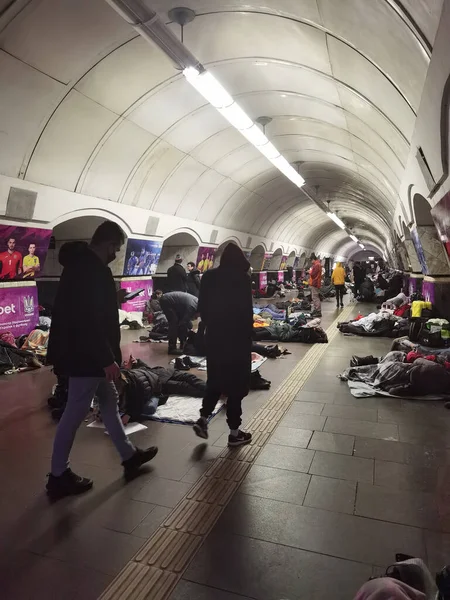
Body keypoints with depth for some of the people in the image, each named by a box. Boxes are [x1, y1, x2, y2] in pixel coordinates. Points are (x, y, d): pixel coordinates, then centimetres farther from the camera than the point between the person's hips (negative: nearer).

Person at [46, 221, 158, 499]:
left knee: (110, 401, 18)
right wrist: (107, 358, -24)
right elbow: (91, 320, -27)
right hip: (86, 356, -11)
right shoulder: (92, 270, -21)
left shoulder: (80, 264, 12)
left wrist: (113, 298, 17)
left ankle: (129, 456, 32)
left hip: (82, 352, 11)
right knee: (76, 413, 2)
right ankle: (58, 475, 18)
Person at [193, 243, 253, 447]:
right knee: (236, 383, 6)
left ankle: (202, 419, 13)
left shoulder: (209, 277, 3)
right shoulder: (242, 278, -13)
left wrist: (212, 326, 16)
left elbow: (202, 307, 6)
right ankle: (234, 432, 14)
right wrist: (248, 335, -2)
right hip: (236, 338, -5)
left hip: (214, 336, 5)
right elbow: (246, 310, -12)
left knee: (216, 380, 21)